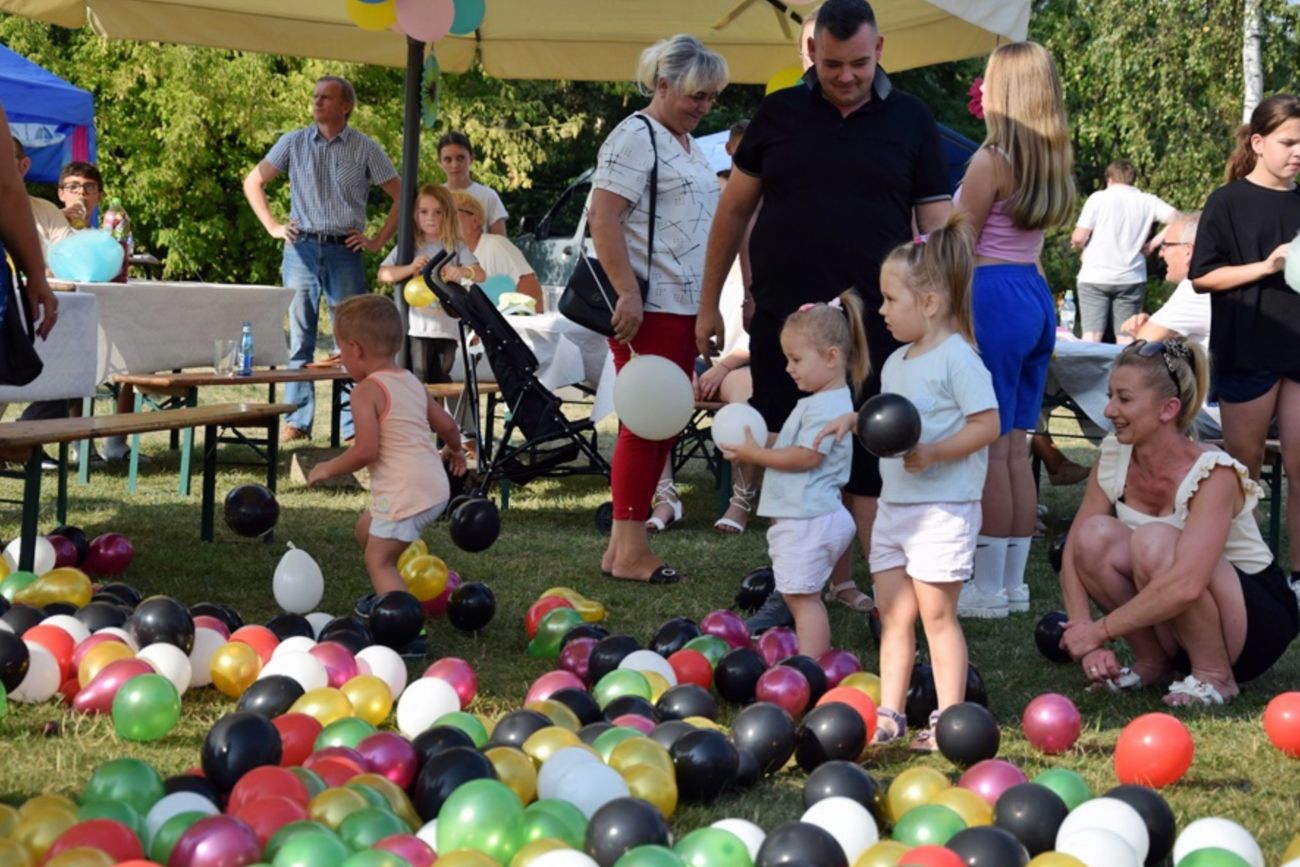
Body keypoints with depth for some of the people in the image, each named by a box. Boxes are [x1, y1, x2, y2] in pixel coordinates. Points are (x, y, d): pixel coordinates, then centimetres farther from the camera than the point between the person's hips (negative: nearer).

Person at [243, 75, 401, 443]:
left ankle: (354, 424, 3)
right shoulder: (294, 143, 7)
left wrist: (378, 241, 0)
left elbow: (400, 196, 6)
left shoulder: (365, 149, 3)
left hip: (345, 250, -1)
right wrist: (273, 227, 7)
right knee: (299, 337, 3)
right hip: (302, 248, 1)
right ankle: (296, 421, 7)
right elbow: (253, 183, 15)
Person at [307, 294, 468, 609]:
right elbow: (447, 425, 17)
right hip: (435, 486, 9)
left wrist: (329, 468, -5)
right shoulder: (412, 382, 12)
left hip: (404, 493, -9)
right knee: (366, 529, 28)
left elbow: (366, 451, -20)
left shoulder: (366, 391, -13)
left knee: (378, 560, -7)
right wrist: (455, 450, 38)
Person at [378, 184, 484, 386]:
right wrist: (410, 268, -20)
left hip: (447, 328, 2)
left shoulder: (456, 246, 6)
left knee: (441, 380, 10)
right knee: (419, 380, -5)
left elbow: (480, 275, -6)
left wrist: (461, 271, -28)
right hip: (419, 326, -2)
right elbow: (383, 274, -3)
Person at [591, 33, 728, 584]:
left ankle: (626, 544, 15)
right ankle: (628, 552, -1)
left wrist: (711, 304, 24)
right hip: (648, 308, -9)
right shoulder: (635, 137, -10)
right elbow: (602, 218, -18)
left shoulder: (688, 144, 19)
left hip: (687, 306, 9)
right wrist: (627, 294, -23)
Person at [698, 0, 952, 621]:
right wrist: (709, 303, 11)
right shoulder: (779, 114, 5)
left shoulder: (910, 121, 3)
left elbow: (936, 224, 3)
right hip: (782, 319, 1)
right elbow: (735, 208, 12)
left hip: (875, 323, -1)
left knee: (871, 465, -1)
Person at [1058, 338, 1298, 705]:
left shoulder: (1213, 473, -26)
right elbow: (1074, 550, -5)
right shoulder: (1114, 456, -7)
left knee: (1154, 540, -32)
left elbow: (1186, 585, -37)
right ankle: (1153, 661, -2)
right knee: (1095, 534, -20)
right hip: (1173, 626, 6)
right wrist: (1087, 644, -17)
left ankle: (1214, 675, -13)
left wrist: (1100, 630, -31)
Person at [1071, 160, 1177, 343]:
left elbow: (1079, 238, -5)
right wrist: (1154, 243, 5)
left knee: (1091, 337, -3)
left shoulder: (1098, 198, -1)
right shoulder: (1147, 201, 6)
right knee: (1127, 340, 4)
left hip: (1095, 276, -2)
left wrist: (1081, 249, 16)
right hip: (1131, 279, 2)